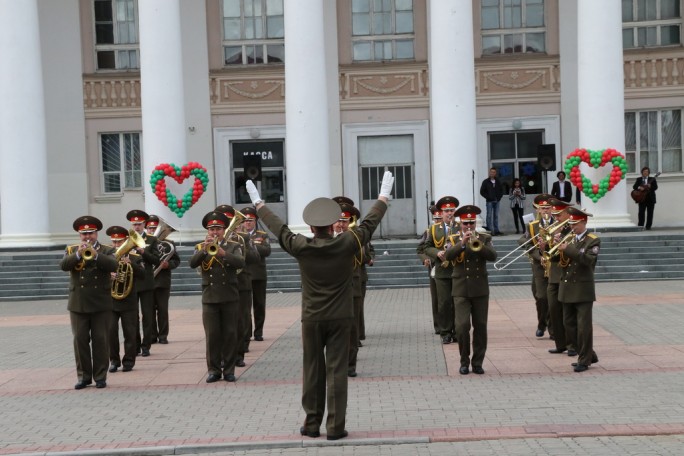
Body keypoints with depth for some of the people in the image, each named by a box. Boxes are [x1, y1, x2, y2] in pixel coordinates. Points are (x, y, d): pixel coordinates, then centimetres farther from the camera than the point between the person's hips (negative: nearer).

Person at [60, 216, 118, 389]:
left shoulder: (106, 251, 5)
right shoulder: (71, 250, 9)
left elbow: (114, 265, -15)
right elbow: (63, 265, -9)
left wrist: (95, 254, -25)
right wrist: (78, 254, -23)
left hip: (101, 304, -1)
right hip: (78, 304, 2)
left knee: (101, 341, 1)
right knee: (80, 340, 4)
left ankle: (100, 376, 8)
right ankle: (84, 376, 12)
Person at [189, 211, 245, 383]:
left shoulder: (233, 246, 5)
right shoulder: (200, 247, 9)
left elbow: (241, 262, -14)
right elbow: (192, 263, -10)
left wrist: (223, 253, -27)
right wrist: (205, 249, -24)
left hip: (230, 297, -1)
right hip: (209, 297, 1)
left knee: (230, 334, 2)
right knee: (212, 335, 1)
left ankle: (229, 369, 9)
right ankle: (213, 370, 8)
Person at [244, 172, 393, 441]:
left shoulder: (301, 247, -8)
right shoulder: (347, 243, -9)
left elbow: (278, 228, 5)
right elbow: (369, 223, 3)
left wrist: (259, 204, 20)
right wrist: (383, 197, 17)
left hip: (312, 319, 1)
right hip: (340, 318, -1)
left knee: (313, 371, 11)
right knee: (337, 371, 1)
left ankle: (312, 424, 18)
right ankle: (335, 427, 3)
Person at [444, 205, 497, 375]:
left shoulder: (484, 238, 8)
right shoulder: (454, 239, 5)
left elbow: (492, 255, -9)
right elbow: (448, 256, -14)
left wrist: (478, 244, -22)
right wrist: (462, 243, -25)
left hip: (480, 289, 1)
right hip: (461, 289, -1)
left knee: (480, 326, 4)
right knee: (462, 325, -9)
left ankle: (477, 362, 14)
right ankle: (464, 362, 5)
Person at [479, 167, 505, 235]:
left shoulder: (498, 182, 11)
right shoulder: (486, 182, 0)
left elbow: (501, 190, 18)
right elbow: (482, 191, -3)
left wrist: (499, 197, 3)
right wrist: (488, 197, -9)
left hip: (496, 201, 4)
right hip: (489, 202, -4)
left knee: (496, 216, 7)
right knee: (489, 216, -5)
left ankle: (496, 230, 10)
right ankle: (490, 231, -5)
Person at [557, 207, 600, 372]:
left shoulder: (593, 240, -5)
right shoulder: (569, 239, 12)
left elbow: (589, 259, -22)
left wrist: (568, 249, -25)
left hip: (583, 290, -7)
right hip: (567, 290, 7)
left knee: (584, 326, -4)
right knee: (569, 324, 11)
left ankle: (584, 360, 5)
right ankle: (589, 355, 23)